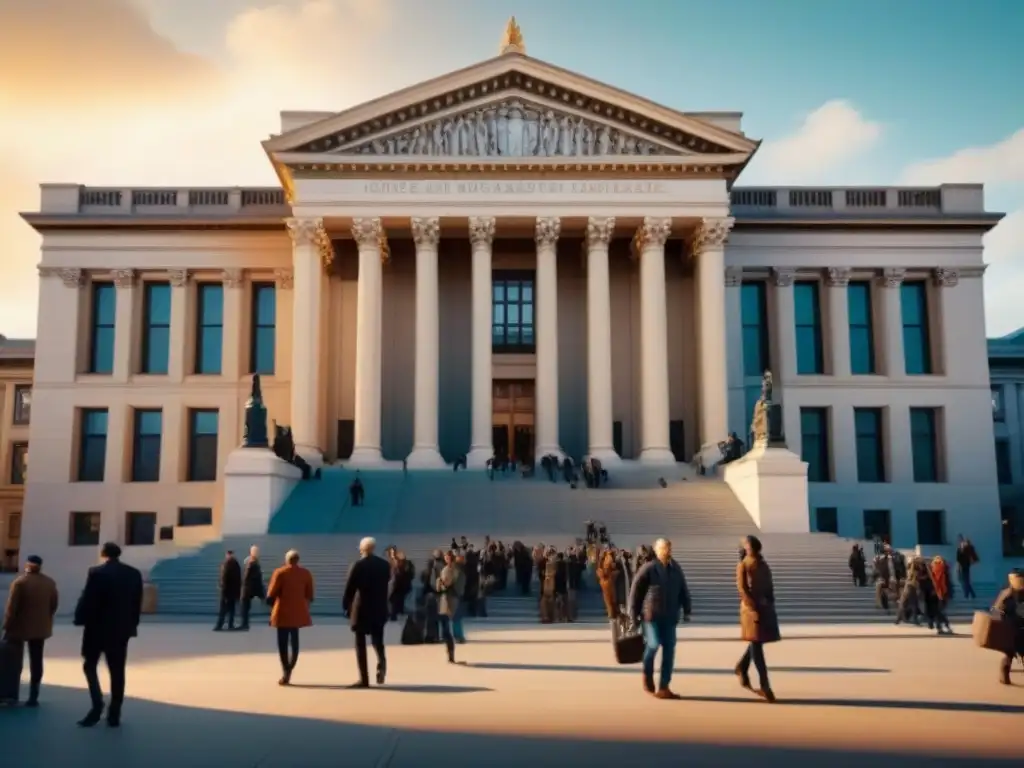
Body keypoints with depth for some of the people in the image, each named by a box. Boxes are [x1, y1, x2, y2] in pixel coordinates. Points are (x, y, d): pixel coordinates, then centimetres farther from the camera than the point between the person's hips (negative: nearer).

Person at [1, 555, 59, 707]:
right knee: (36, 662, 6)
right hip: (40, 627, 4)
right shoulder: (50, 583, 1)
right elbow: (53, 605, 4)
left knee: (14, 662, 10)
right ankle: (33, 697, 5)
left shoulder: (20, 582, -13)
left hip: (19, 627, -4)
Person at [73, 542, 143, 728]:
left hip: (98, 627, -4)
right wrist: (132, 624, 15)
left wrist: (80, 620, 2)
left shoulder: (97, 573, -11)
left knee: (90, 665, 12)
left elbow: (87, 600, -12)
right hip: (121, 629, 4)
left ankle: (97, 704, -4)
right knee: (117, 671, 7)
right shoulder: (134, 574, 4)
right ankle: (114, 715, 8)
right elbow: (137, 603, 7)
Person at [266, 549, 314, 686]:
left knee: (283, 643, 2)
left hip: (283, 612, -3)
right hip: (298, 612, 3)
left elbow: (272, 593, -4)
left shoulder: (280, 572, -6)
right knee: (294, 642, 13)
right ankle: (289, 671, 13)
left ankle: (286, 673, -5)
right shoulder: (306, 573, 5)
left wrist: (270, 601, 15)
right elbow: (309, 595, 8)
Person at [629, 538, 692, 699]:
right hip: (651, 615, -5)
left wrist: (686, 610, 10)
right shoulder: (648, 569, -7)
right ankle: (647, 674, 14)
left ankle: (663, 687, 9)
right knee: (654, 644, -16)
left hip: (670, 617, 5)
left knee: (669, 651, 1)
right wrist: (633, 615, -7)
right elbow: (635, 592, -6)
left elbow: (683, 591, 18)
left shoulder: (676, 569, 9)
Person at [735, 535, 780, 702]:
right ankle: (765, 686, -4)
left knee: (757, 643, 15)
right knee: (756, 644, -4)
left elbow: (769, 586, 14)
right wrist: (753, 608, -20)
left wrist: (770, 605, 2)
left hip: (765, 608, 6)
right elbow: (742, 589, -13)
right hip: (751, 609, -6)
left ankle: (742, 668, 38)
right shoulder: (743, 566, -5)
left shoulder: (763, 566, 13)